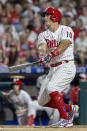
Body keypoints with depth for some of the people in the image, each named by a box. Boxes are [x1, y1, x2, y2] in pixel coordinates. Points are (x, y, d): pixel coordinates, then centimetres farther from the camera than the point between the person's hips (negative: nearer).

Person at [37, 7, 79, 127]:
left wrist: (52, 54, -40)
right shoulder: (43, 35, 12)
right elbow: (42, 46, -10)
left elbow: (64, 44, -23)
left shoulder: (66, 30, -4)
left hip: (66, 66, -7)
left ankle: (66, 119, -25)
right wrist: (42, 55, -34)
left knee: (51, 87, -30)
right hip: (53, 69, 7)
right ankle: (70, 108, 24)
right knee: (43, 101, 4)